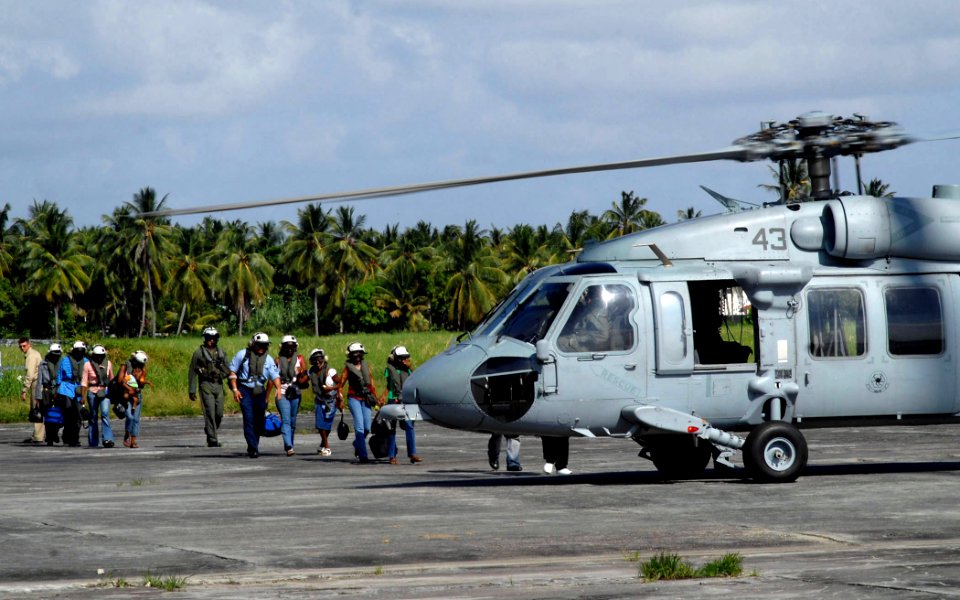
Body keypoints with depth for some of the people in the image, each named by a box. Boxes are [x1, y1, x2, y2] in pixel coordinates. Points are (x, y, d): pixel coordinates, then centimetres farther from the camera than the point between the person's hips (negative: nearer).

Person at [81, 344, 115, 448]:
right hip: (92, 392, -1)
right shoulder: (88, 365, -3)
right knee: (93, 417, 5)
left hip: (105, 392, 1)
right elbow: (84, 382, -1)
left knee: (105, 413, -17)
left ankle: (108, 439, -26)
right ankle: (93, 442, 14)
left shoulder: (108, 364, 6)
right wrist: (82, 397, -3)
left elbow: (111, 379, 18)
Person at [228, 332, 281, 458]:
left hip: (260, 391, 4)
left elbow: (275, 376, -3)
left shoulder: (268, 359, 5)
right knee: (249, 419, -14)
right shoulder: (243, 355, -2)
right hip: (245, 391, -4)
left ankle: (253, 447, 26)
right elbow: (232, 371, 2)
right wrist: (235, 389, -6)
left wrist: (278, 388, -22)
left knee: (259, 421, 9)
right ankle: (253, 448, -16)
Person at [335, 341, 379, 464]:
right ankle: (363, 455, -14)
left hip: (366, 398, 4)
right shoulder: (348, 367, 3)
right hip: (354, 398, -4)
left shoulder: (366, 366, 13)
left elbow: (371, 383, 17)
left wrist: (375, 398, 15)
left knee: (367, 427, 1)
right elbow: (341, 385, 2)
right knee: (359, 426, -13)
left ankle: (357, 444, 32)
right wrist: (340, 399, -6)